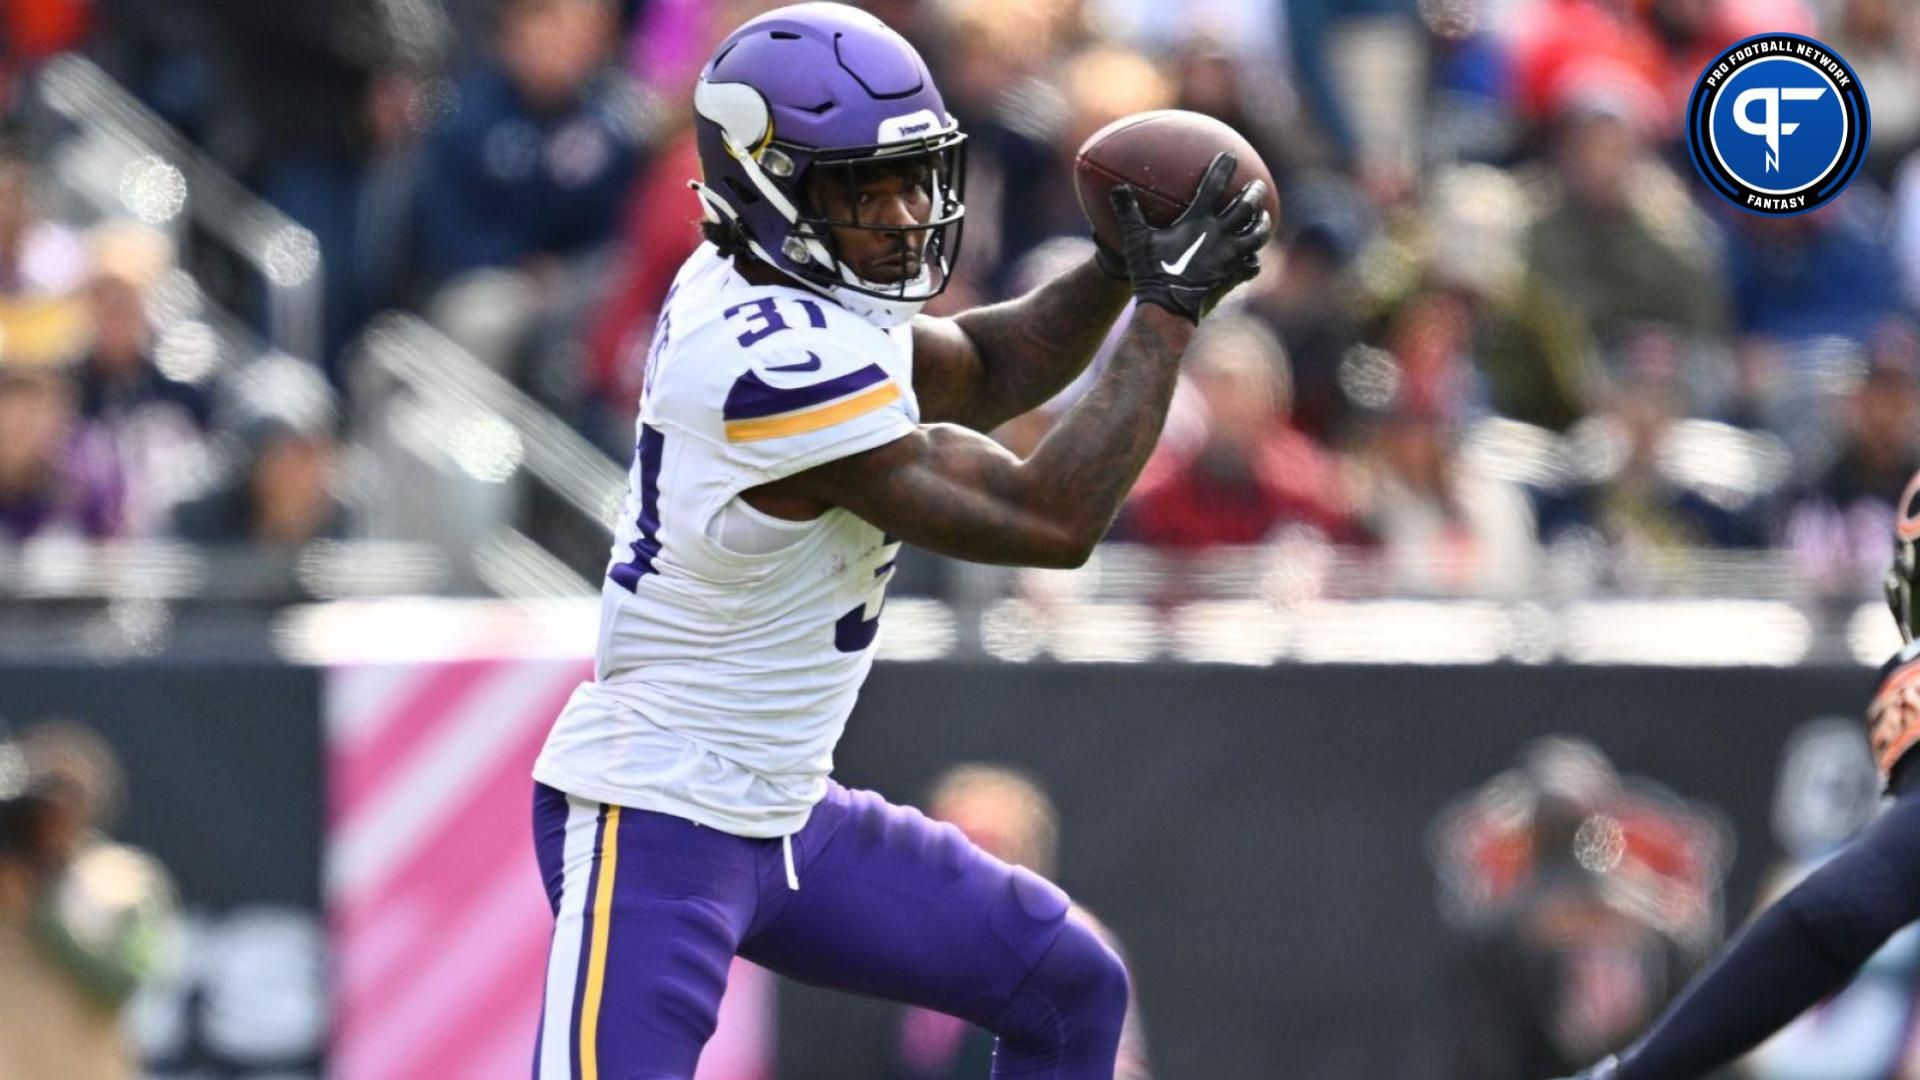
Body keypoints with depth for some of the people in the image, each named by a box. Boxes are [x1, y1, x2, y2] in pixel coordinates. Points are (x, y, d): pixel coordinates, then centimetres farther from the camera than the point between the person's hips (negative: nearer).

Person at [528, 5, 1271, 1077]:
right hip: (655, 826, -11)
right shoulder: (783, 364, -26)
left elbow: (982, 372, 21)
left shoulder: (772, 295, 2)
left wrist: (1121, 268, 2)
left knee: (1070, 993, 17)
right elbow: (1051, 523, -21)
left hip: (782, 818, 11)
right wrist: (1168, 312, -13)